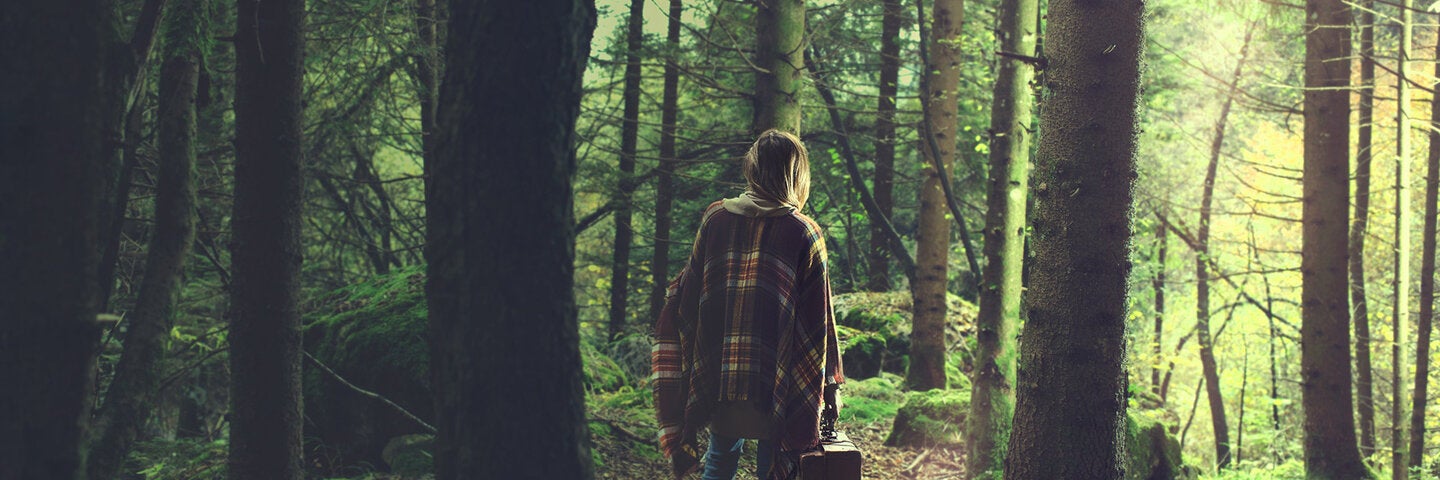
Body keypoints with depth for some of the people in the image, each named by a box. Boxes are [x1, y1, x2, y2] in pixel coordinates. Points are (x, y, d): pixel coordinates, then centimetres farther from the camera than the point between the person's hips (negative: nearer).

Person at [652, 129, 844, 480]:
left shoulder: (714, 220, 2)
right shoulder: (803, 233, -6)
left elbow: (683, 301, 7)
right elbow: (819, 320, -5)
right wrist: (831, 385, 4)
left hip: (715, 382, 3)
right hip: (777, 386, -3)